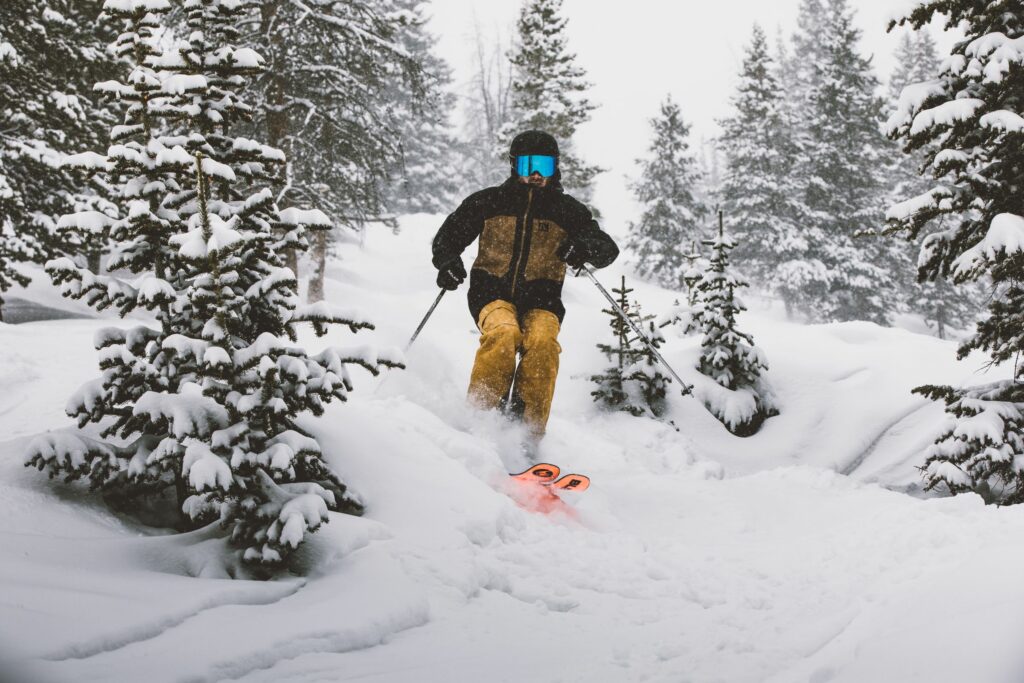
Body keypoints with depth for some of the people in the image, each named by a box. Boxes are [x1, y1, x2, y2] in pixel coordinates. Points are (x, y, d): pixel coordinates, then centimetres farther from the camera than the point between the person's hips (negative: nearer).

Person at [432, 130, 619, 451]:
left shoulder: (567, 210, 10)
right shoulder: (489, 201, 10)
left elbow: (608, 248, 3)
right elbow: (449, 234, 16)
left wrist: (585, 247, -21)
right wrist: (448, 261, -7)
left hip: (540, 299, 1)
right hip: (493, 292, 0)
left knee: (543, 343, -32)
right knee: (504, 334, -34)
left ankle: (528, 430, -30)